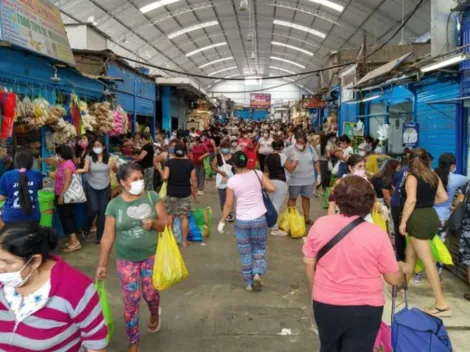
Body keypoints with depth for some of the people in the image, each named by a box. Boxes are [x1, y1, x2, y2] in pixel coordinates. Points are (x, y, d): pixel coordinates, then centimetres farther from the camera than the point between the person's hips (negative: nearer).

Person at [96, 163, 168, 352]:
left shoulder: (152, 197, -7)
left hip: (151, 256, 0)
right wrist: (102, 264, -2)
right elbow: (108, 237, -2)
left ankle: (155, 313, 47)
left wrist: (153, 222, -25)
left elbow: (166, 223, -3)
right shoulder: (114, 205, -7)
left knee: (150, 294, 9)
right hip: (127, 260, 0)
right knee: (131, 301, 4)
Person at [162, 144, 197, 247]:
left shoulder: (169, 162, -6)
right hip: (185, 193, 0)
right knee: (184, 217, 5)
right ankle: (185, 241, 10)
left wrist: (166, 177, 8)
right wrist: (195, 191, 10)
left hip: (171, 192, 0)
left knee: (170, 216, 12)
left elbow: (165, 177, -15)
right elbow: (194, 180, -3)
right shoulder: (190, 163, -4)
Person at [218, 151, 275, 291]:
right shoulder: (257, 173, -4)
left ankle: (249, 283, 22)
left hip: (241, 220, -1)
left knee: (245, 252, 13)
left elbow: (228, 205, -5)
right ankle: (257, 273, 0)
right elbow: (271, 188, -8)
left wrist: (222, 221, 6)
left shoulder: (232, 181, -7)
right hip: (259, 218, 1)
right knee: (259, 248, 20)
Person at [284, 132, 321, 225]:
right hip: (295, 180, -3)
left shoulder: (310, 149, -2)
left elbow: (316, 161, 7)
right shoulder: (290, 149, -14)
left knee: (306, 198, 14)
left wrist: (319, 174, 6)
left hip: (308, 179, 3)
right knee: (292, 198, 10)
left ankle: (307, 218, 26)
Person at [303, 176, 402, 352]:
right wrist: (401, 272, 15)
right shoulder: (377, 234, -17)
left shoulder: (320, 225, -11)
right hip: (364, 309, -2)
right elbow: (393, 279, -8)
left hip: (325, 305, 3)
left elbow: (309, 263, 0)